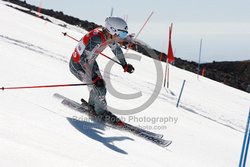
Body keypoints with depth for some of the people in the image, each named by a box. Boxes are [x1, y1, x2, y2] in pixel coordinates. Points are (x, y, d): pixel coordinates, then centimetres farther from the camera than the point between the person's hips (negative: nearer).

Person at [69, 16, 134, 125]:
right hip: (78, 65, -8)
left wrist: (125, 65, 20)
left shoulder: (109, 35, -12)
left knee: (101, 85, 14)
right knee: (99, 89, -11)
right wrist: (94, 78, -36)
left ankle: (92, 106, 38)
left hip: (89, 62, 8)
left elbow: (116, 49, 9)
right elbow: (83, 59, -37)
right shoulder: (95, 39, -38)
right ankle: (102, 113, 10)